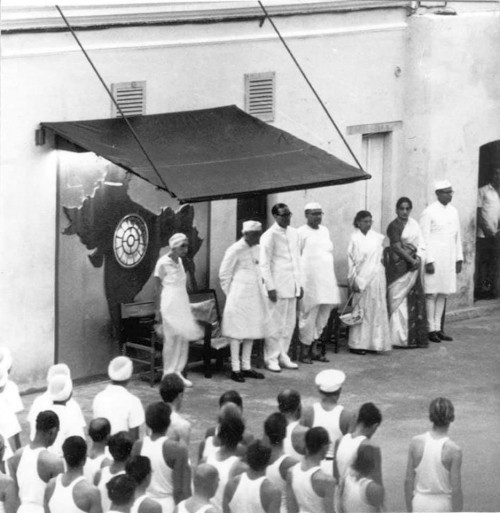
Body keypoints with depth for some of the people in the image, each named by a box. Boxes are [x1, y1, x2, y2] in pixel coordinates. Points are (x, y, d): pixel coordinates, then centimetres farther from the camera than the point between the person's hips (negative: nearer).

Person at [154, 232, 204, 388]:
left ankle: (178, 372, 12)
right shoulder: (163, 263, -9)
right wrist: (158, 309, -9)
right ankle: (168, 374, 4)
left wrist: (186, 306, 16)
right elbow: (158, 288, -7)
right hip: (169, 303, -7)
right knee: (171, 339, -4)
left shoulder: (179, 261, 11)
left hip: (182, 303, 7)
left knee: (183, 339, 5)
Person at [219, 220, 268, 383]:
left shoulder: (257, 249, 9)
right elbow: (224, 274, -6)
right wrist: (231, 295, -2)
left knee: (251, 332, 10)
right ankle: (235, 368, 1)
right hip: (239, 297, -7)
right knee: (237, 332, -3)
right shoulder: (235, 250, -11)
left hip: (255, 295, 7)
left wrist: (261, 290, 14)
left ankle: (246, 366, 17)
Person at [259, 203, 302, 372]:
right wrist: (270, 287, -14)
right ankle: (271, 359, 4)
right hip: (277, 285, -7)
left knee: (289, 324, 10)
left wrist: (299, 283, 15)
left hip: (292, 286, 7)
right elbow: (264, 264, -10)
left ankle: (283, 356, 19)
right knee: (275, 324, -4)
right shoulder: (269, 236, -9)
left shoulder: (293, 233, 11)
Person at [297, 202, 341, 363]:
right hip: (309, 281, -7)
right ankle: (304, 352, 3)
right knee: (309, 316, -5)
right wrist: (298, 281, -10)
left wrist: (333, 280, 17)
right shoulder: (301, 233, -6)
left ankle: (312, 349, 17)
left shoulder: (325, 231, 15)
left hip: (326, 280, 7)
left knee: (322, 317, 8)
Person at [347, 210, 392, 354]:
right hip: (362, 278, -5)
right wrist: (354, 280, -10)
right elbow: (351, 260, -5)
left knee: (377, 310, 4)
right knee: (361, 310, -3)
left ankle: (375, 342, 10)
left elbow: (381, 257, 14)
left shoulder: (377, 237, 8)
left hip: (377, 277, 5)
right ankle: (357, 344, 1)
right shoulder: (355, 238, -4)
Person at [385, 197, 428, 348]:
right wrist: (411, 260, -17)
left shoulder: (413, 224, 12)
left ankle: (414, 338, 10)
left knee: (415, 300, 5)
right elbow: (397, 247, -13)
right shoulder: (394, 226, -6)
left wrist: (418, 258, -8)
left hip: (413, 267, 6)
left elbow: (421, 243, 9)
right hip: (399, 267, -6)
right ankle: (399, 338, -2)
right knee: (399, 300, -5)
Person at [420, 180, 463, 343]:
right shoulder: (429, 212, -8)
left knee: (443, 294, 8)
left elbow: (457, 236, 17)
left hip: (449, 260, 6)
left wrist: (459, 258, 13)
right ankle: (431, 329, 2)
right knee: (431, 294, -3)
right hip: (434, 259, -6)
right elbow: (424, 238, -10)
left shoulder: (453, 211, 11)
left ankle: (438, 328, 14)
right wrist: (429, 261, -15)